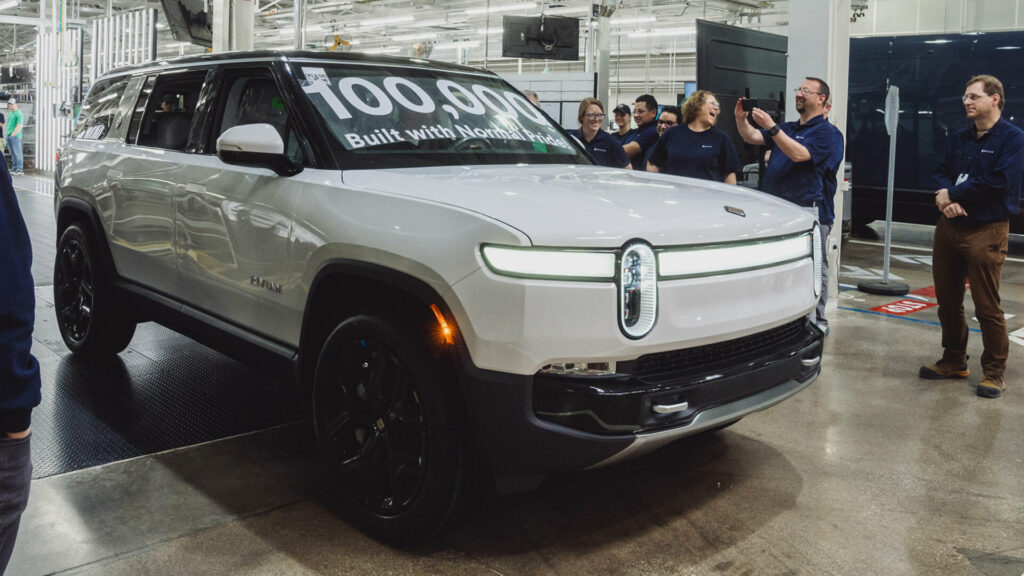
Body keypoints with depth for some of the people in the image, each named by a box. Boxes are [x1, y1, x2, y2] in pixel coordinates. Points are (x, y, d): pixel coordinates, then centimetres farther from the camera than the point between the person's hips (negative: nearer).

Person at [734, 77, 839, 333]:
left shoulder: (824, 132, -4)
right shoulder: (787, 128, 20)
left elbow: (798, 154, -21)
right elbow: (751, 137, 14)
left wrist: (770, 127, -26)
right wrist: (741, 119, -5)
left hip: (807, 210, -7)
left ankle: (816, 321, 3)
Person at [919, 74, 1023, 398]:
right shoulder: (960, 139, 16)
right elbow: (942, 172, 12)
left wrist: (951, 194, -11)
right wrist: (944, 194, -11)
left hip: (986, 231, -7)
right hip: (949, 226, 7)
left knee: (987, 306, -4)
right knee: (947, 299, 12)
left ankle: (994, 372, 9)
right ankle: (954, 360, 27)